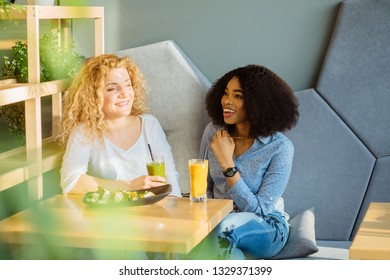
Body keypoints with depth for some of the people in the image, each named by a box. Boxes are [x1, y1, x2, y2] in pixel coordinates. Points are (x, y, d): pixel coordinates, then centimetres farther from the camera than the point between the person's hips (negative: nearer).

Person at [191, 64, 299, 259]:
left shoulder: (280, 148, -15)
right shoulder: (213, 132, -1)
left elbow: (258, 210, -17)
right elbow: (204, 188, 10)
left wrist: (227, 164, -23)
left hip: (266, 228, -4)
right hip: (217, 220, 4)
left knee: (225, 227, -37)